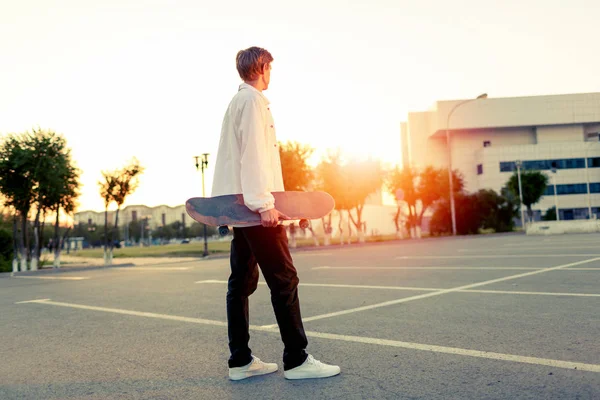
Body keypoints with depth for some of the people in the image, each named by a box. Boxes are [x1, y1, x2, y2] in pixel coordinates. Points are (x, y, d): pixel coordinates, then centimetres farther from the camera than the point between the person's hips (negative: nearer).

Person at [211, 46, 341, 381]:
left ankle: (240, 361, 12)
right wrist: (265, 203, -22)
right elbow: (254, 154, -18)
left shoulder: (238, 101, 23)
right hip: (254, 204, -10)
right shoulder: (253, 99, -6)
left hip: (241, 205, 10)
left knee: (242, 281, 7)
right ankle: (297, 360, -3)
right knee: (284, 279, -7)